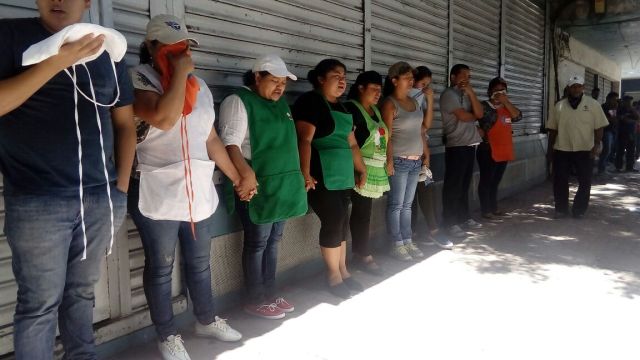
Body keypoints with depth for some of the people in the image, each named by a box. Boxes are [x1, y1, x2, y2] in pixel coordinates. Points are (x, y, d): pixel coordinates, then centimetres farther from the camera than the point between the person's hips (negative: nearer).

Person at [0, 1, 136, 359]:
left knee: (82, 291, 14)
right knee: (40, 302, 3)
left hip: (102, 199, 4)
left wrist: (122, 186, 7)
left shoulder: (107, 51, 11)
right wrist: (55, 62, -17)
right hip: (37, 202, -3)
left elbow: (125, 124, 14)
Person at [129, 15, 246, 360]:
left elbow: (211, 139, 15)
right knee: (161, 266, 8)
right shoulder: (139, 78, -8)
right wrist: (180, 73, -16)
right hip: (157, 192, -5)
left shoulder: (199, 85, 10)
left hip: (198, 190, 6)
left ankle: (206, 320, 37)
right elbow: (164, 119, -26)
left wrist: (237, 178, 15)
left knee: (200, 261, 18)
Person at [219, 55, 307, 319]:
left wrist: (298, 175, 20)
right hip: (257, 186, -8)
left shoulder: (280, 104, 17)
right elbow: (230, 143, -18)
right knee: (257, 243, 0)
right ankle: (256, 301, 13)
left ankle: (270, 294, 25)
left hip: (282, 185, 8)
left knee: (273, 242, 13)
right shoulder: (238, 101, -7)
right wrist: (245, 172, -33)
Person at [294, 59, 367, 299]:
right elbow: (304, 140, -18)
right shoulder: (310, 101, -8)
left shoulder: (342, 107, 18)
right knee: (333, 221, -6)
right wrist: (305, 174, -25)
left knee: (341, 222, 11)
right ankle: (333, 276, 9)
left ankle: (343, 271, 23)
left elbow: (352, 143, 23)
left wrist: (362, 170, 22)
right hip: (322, 177, -8)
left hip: (343, 175, 8)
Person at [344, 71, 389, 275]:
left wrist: (387, 163, 19)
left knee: (363, 212, 11)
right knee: (362, 212, -3)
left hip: (375, 170, 8)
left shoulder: (375, 110, 16)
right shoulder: (351, 108, -10)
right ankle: (364, 255, 6)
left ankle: (358, 253, 19)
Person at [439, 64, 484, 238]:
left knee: (465, 184, 14)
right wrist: (474, 116, 6)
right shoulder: (448, 94, -7)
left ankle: (464, 217, 23)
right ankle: (450, 222, 1)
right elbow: (463, 116, -15)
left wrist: (471, 92, -5)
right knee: (453, 185, -4)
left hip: (470, 145, 8)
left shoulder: (466, 94, 18)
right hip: (456, 146, -8)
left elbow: (479, 114, 3)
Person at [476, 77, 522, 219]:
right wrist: (482, 135, -14)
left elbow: (518, 116, -1)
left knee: (495, 181, 14)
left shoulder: (506, 107, 14)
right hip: (488, 151, -7)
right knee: (486, 181, -1)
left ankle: (494, 208, 23)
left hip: (503, 151, 7)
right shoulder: (484, 106, -8)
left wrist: (506, 101, -9)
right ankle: (486, 210, 5)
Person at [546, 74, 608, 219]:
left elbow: (599, 126, -1)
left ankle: (579, 210, 17)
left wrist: (597, 144, -12)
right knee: (560, 181, 4)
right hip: (562, 150, 1)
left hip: (585, 150, -1)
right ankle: (561, 209, 16)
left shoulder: (593, 104, 0)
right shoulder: (559, 106, 5)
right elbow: (553, 129, 8)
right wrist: (550, 148, 6)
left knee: (585, 182, 4)